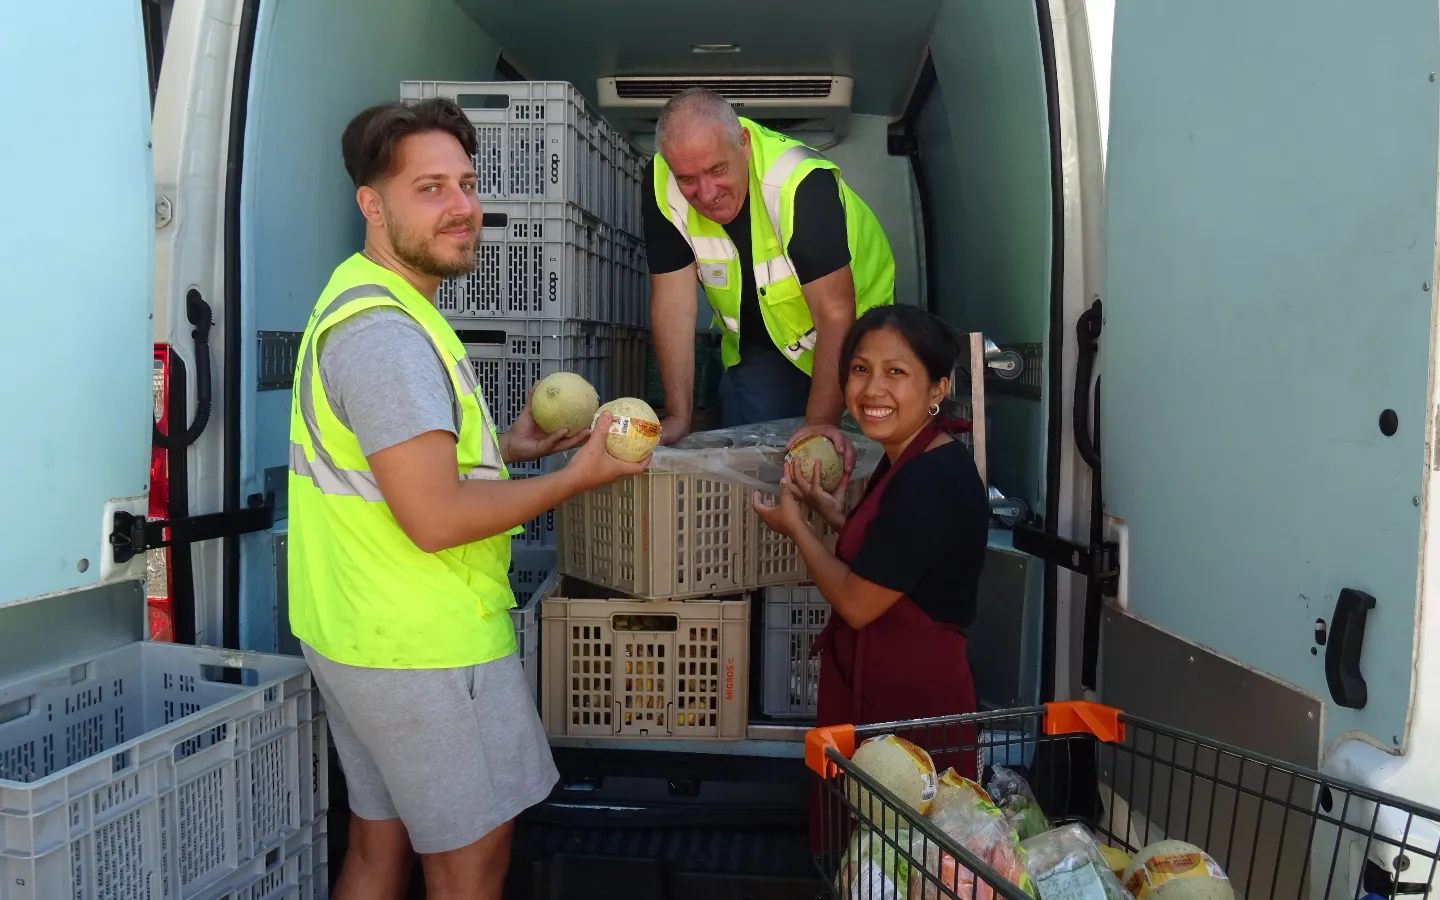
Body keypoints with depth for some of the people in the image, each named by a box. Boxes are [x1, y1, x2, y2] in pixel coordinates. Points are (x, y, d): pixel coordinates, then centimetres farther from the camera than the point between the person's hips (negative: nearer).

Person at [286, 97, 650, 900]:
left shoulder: (370, 301, 12)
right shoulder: (384, 329, -22)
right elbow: (435, 518, -26)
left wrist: (508, 447, 11)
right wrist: (580, 476, -15)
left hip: (363, 634, 10)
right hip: (425, 647, -10)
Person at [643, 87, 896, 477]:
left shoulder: (803, 184, -35)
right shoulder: (661, 184, -22)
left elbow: (834, 313, -35)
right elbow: (674, 300, -19)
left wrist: (821, 422, -41)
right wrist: (678, 415, -22)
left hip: (850, 331, -3)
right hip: (755, 346, 3)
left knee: (835, 459, -6)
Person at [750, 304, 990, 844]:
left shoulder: (932, 480, -24)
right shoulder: (906, 460, 6)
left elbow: (857, 603, -19)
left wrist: (794, 527, -6)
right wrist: (836, 516, 4)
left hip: (908, 699, -10)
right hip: (876, 686, 10)